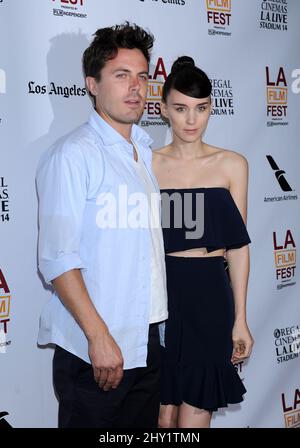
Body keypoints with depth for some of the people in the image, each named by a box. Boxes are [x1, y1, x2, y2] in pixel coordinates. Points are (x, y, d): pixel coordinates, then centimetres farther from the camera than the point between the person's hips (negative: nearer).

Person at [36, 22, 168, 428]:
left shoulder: (147, 151, 12)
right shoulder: (73, 155, -11)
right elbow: (57, 259, -16)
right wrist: (100, 336, -19)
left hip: (148, 343, 7)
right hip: (93, 351, -7)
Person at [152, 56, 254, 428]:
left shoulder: (232, 165, 3)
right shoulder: (148, 163, 3)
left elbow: (238, 245, 4)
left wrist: (240, 318, 2)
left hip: (209, 293, 0)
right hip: (160, 292, 0)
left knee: (194, 418, 3)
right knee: (164, 416, 7)